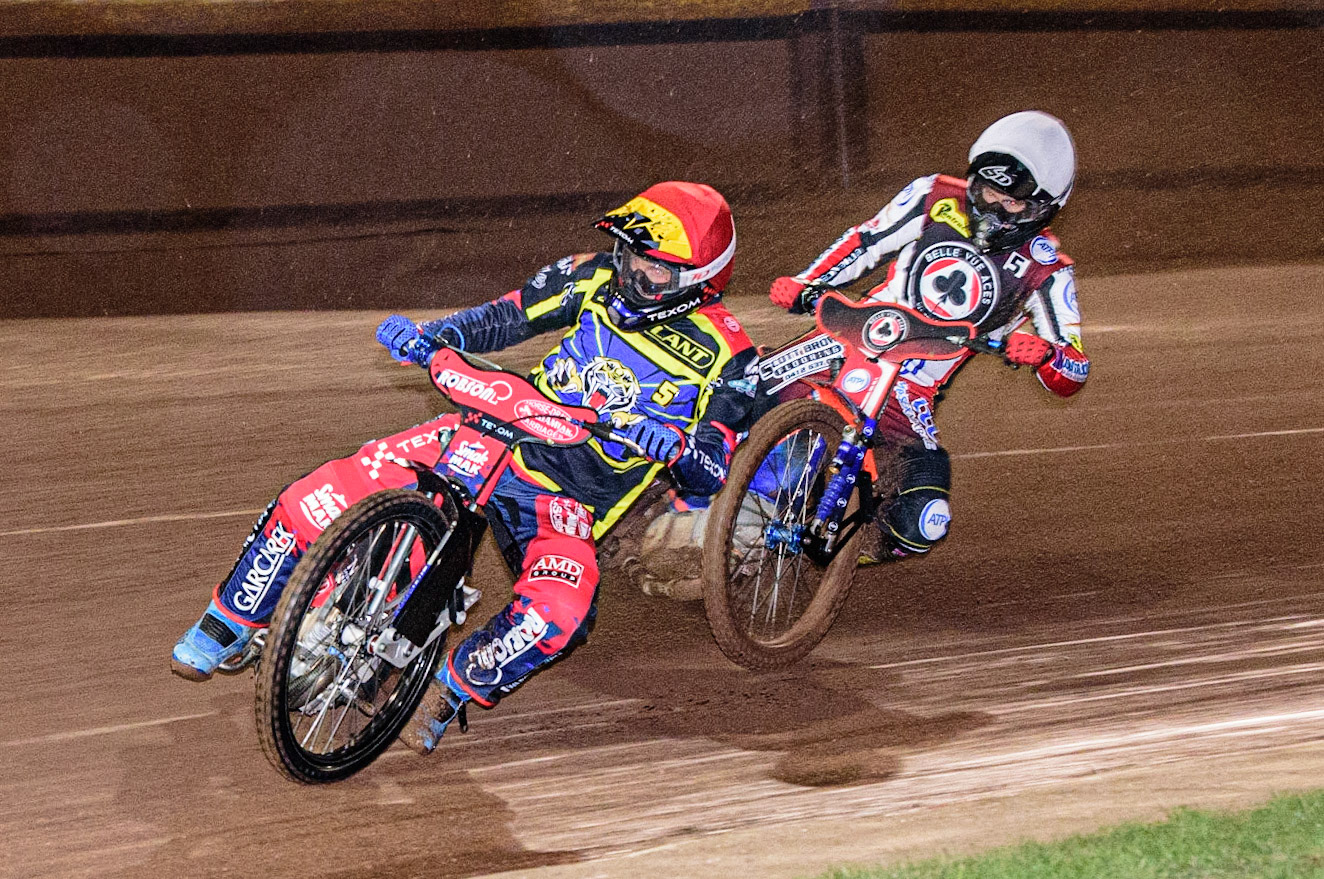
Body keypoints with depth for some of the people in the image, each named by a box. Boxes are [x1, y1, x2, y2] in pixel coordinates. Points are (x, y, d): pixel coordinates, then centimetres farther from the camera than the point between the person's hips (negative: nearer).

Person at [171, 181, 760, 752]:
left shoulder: (726, 357, -9)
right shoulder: (597, 279, 2)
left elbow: (713, 473, -12)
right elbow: (508, 316, 12)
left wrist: (669, 441, -35)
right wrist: (431, 334, -6)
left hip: (567, 499, -3)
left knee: (559, 610, -36)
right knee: (319, 497, -14)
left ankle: (448, 689, -8)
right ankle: (227, 625, 9)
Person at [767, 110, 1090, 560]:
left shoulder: (1046, 270, -3)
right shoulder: (935, 198, 2)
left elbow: (1073, 375, -4)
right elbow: (864, 240, 14)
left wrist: (1042, 355, -28)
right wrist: (805, 284, -1)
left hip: (911, 393, -2)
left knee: (923, 526, -22)